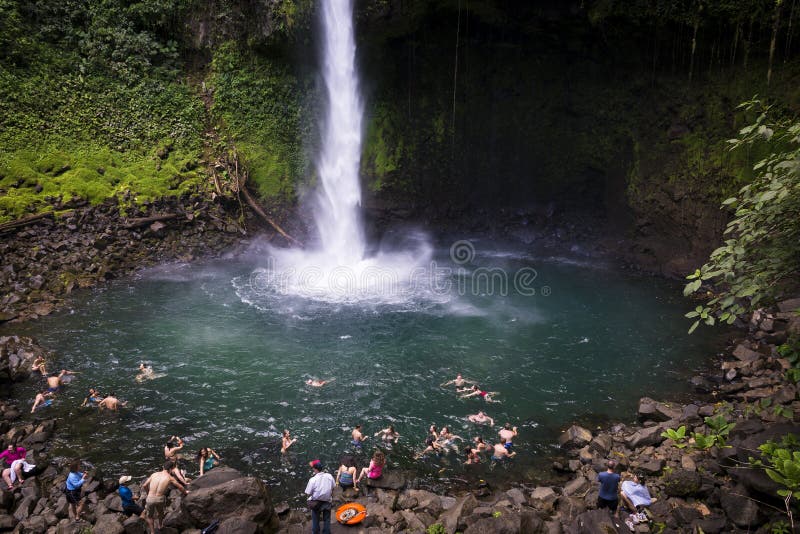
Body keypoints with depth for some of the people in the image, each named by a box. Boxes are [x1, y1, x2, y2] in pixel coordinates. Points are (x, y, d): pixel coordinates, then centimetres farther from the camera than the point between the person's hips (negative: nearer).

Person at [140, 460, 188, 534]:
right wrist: (185, 491, 33)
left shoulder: (154, 474, 6)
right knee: (160, 513, 32)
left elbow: (144, 486, 7)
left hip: (150, 498, 0)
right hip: (160, 499, 0)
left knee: (149, 516, 25)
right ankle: (159, 526, 52)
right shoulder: (170, 478, 1)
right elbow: (180, 487, 13)